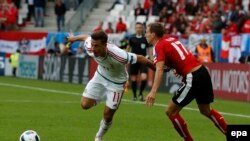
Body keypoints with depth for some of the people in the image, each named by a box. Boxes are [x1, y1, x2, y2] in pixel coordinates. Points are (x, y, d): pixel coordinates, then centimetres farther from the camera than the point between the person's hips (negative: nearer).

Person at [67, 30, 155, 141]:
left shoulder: (119, 56, -42)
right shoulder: (90, 49, -28)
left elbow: (140, 58, -28)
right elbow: (86, 37, -3)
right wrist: (74, 38, 20)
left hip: (116, 82, -4)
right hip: (100, 77, 4)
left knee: (107, 115, 2)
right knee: (85, 104, -5)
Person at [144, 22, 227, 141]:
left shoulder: (159, 46, -9)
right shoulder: (171, 40, 14)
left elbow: (159, 70, -25)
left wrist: (153, 92, -35)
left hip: (193, 78, -9)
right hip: (203, 72, 9)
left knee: (171, 111, 2)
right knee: (206, 111, 26)